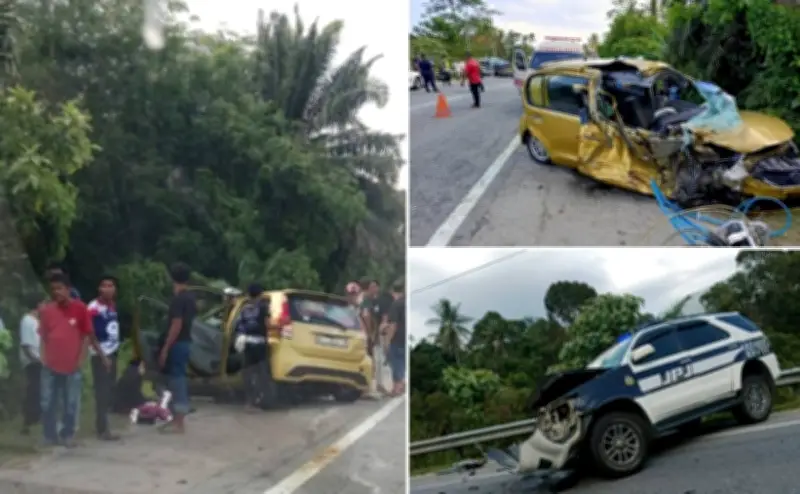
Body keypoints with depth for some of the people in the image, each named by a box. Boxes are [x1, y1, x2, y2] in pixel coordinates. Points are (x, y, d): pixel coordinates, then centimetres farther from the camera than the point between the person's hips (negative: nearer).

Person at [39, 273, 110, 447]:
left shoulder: (80, 308, -6)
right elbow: (43, 336, 11)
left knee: (71, 405, 7)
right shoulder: (46, 309, 0)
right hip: (50, 366, 2)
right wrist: (43, 356, 2)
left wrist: (103, 357, 1)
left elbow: (90, 335, 0)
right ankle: (50, 436, 21)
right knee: (47, 404, 7)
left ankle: (67, 435, 23)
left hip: (72, 367, -2)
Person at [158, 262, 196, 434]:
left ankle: (179, 423, -2)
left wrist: (165, 348, -19)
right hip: (186, 341, 9)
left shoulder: (177, 298, -17)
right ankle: (179, 420, 22)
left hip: (177, 343, -9)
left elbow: (177, 325, -21)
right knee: (180, 380, 15)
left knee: (177, 380, -5)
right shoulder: (190, 297, 11)